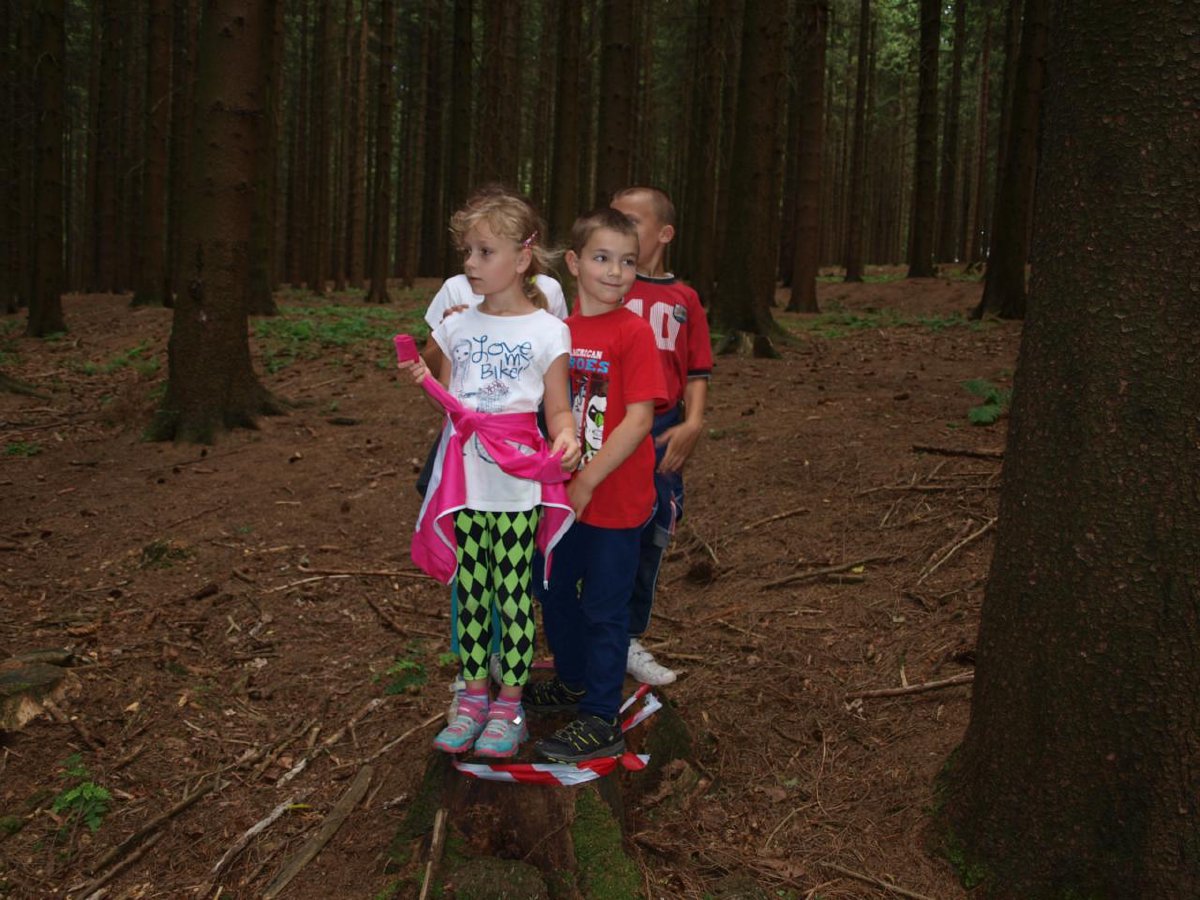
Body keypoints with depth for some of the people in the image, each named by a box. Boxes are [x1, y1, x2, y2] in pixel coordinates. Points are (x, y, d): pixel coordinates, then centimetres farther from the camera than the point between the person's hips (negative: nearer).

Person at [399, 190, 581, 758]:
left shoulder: (546, 330, -4)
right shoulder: (456, 326, 8)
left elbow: (558, 408, -2)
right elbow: (448, 403, 13)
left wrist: (566, 438, -23)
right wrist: (422, 380, -7)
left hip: (517, 482, -4)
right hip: (465, 478, 4)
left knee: (513, 593, 3)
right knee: (470, 590, 12)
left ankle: (508, 705, 16)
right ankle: (473, 697, 24)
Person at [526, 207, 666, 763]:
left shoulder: (633, 332, -15)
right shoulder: (558, 327, 3)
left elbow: (639, 418, -20)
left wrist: (588, 480, -20)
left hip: (615, 498, -6)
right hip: (564, 494, 7)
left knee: (604, 609, 4)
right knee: (556, 592, 21)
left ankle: (600, 721, 17)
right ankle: (573, 681, 43)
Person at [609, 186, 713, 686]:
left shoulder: (683, 299, 6)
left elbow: (696, 371, 7)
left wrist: (691, 424, -7)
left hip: (662, 435, 3)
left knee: (650, 538, 14)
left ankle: (629, 641, 30)